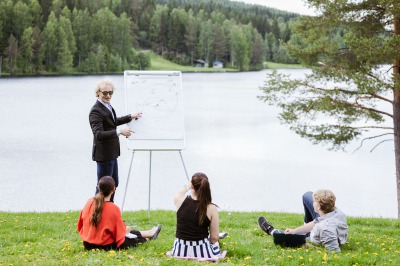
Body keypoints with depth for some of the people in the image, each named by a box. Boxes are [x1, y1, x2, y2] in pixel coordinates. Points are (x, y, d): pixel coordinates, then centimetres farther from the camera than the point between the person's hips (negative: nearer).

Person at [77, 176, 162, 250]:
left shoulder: (89, 202, -6)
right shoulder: (114, 208, -22)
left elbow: (80, 226, 7)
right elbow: (119, 234, -15)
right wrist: (125, 230, 7)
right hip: (106, 246, -6)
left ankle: (149, 233, 46)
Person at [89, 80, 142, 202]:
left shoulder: (107, 106, 6)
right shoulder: (96, 111, -23)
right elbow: (98, 134, -32)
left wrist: (130, 117, 26)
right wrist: (119, 131, -36)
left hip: (111, 153, 10)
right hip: (103, 154, -10)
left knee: (114, 183, 22)